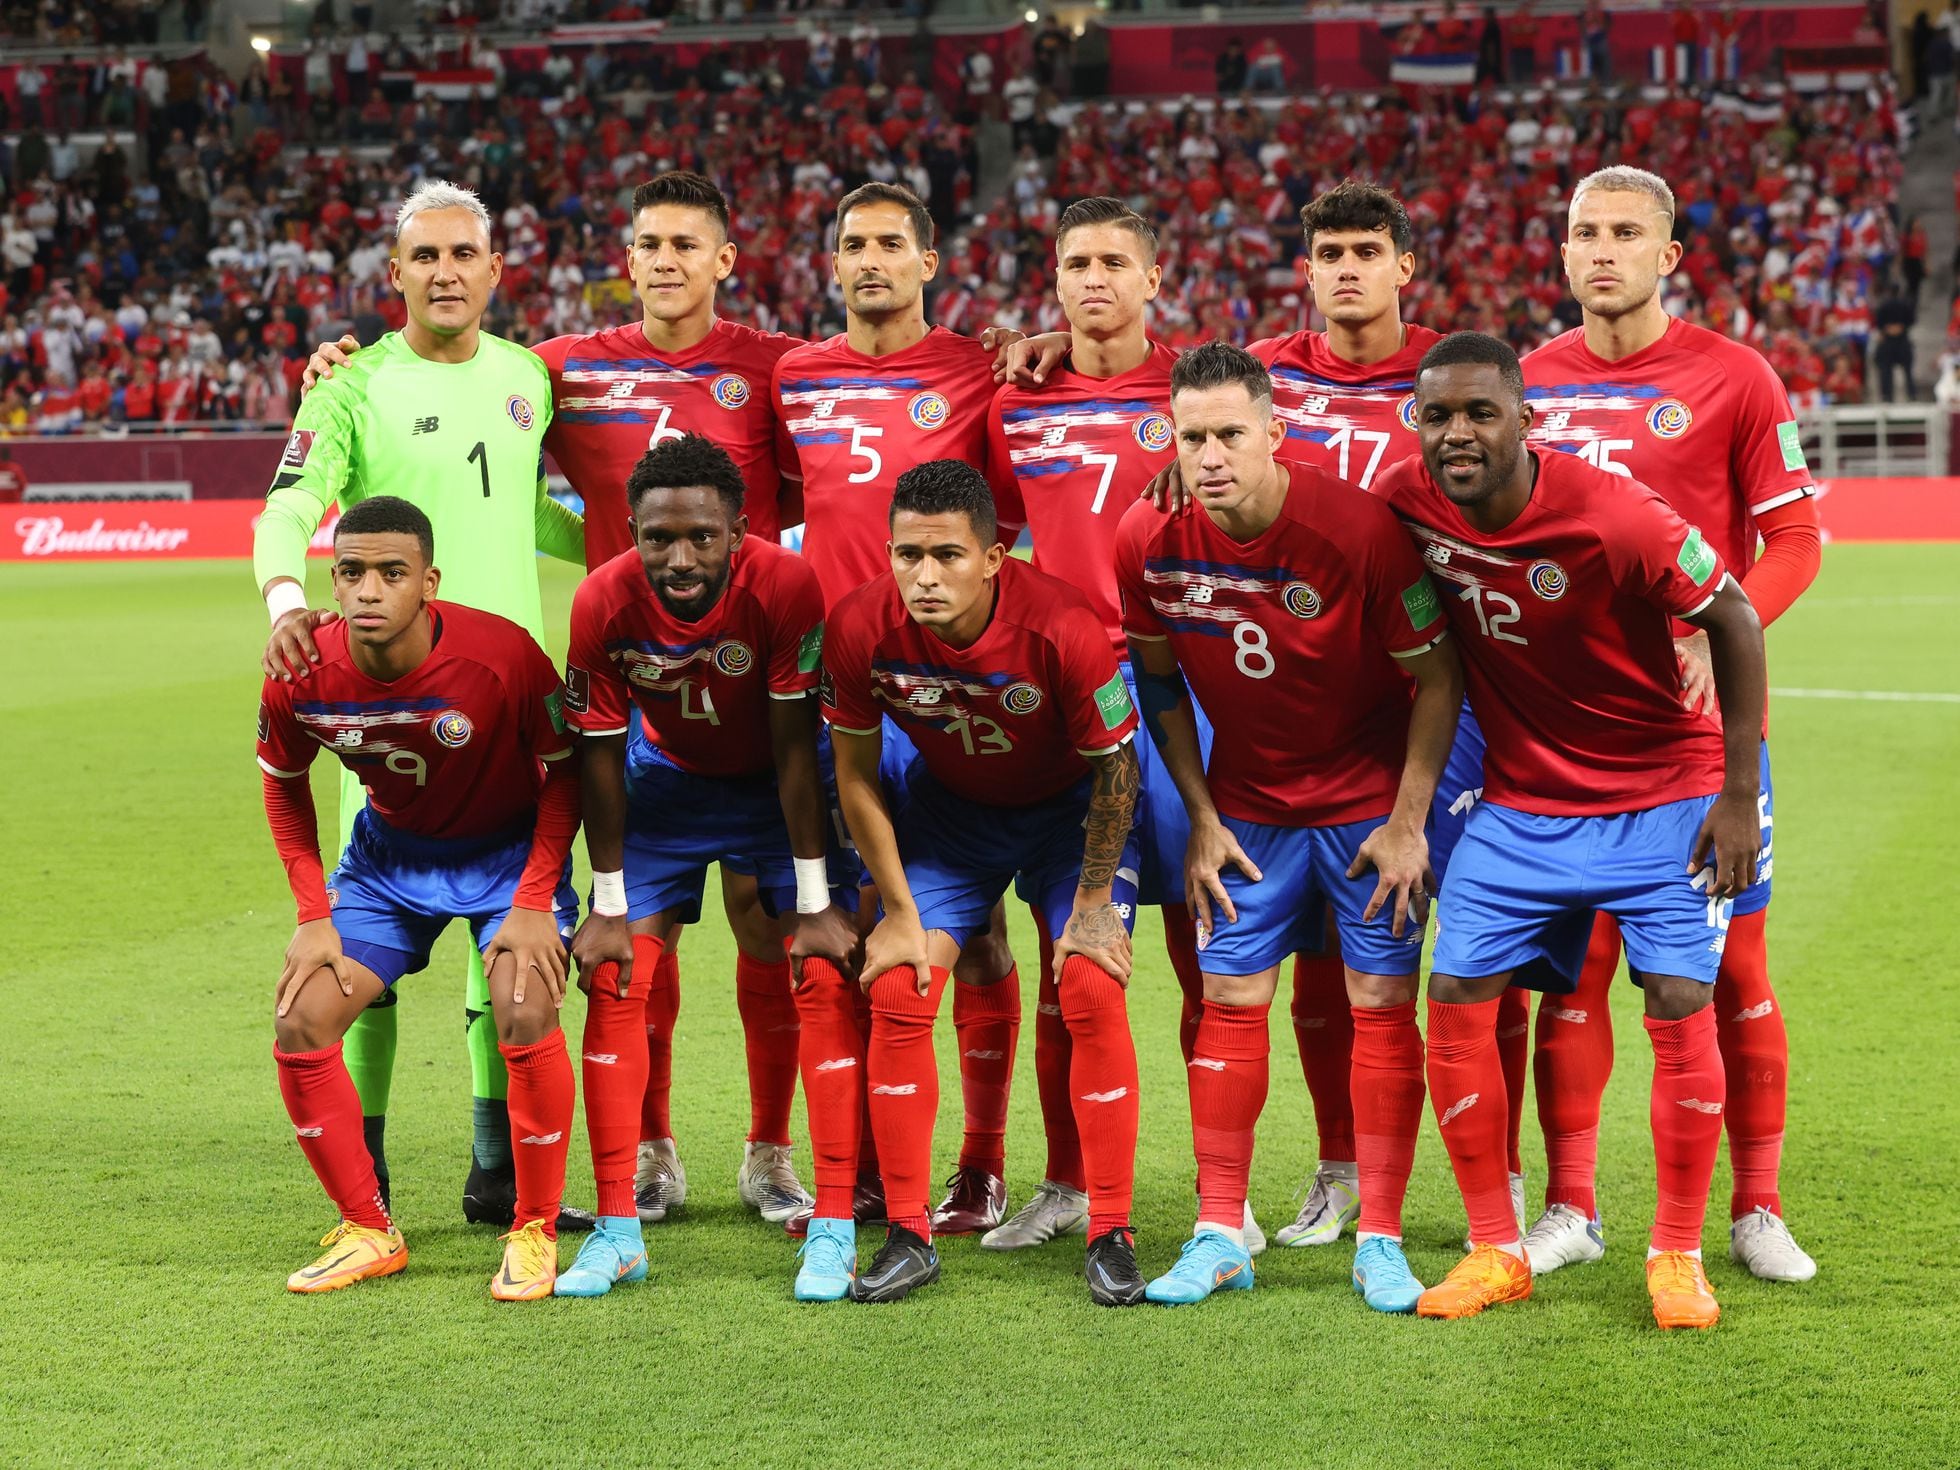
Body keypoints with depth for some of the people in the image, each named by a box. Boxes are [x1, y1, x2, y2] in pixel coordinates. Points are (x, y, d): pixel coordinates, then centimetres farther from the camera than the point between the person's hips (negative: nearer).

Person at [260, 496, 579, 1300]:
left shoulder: (501, 655, -30)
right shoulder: (301, 676, -20)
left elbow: (562, 774, -14)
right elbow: (284, 783, 1)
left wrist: (532, 904, -20)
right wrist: (314, 915, -5)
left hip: (509, 849, -3)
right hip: (389, 851, 4)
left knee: (525, 1013, -26)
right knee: (300, 1022, -9)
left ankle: (535, 1233, -5)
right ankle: (368, 1232, 9)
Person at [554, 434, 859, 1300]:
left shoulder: (784, 587, -32)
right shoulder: (604, 603, -27)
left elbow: (796, 750, -23)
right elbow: (600, 755, -14)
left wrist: (814, 902, -19)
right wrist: (608, 906, -11)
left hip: (774, 786, -1)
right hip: (667, 780, 1)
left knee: (824, 971, -13)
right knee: (615, 981, -8)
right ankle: (617, 1229, -3)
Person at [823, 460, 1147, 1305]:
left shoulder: (1063, 631, -35)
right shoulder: (861, 629, -27)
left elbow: (1115, 771, -18)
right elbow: (856, 777, -10)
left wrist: (1094, 907, -12)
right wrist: (900, 912, -9)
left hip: (1069, 807, -2)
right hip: (946, 803, 2)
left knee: (1093, 992, -15)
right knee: (896, 993, -10)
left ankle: (1110, 1236, -4)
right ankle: (909, 1236, 0)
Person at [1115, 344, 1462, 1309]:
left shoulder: (1357, 529, -24)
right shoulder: (1149, 541, -14)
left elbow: (1437, 677, -13)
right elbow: (1157, 679, 4)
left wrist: (1408, 822, -13)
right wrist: (1201, 816, 1)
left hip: (1368, 802, -3)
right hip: (1245, 804, 3)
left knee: (1381, 1002, -3)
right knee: (1230, 1001, 2)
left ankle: (1380, 1242, 6)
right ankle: (1220, 1236, 10)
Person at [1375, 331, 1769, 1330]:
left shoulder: (1612, 516, -25)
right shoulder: (1406, 502, -12)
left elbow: (1734, 619, -14)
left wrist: (1738, 794, -13)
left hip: (1662, 797, -4)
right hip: (1519, 801, 4)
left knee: (1680, 1006, -9)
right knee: (1456, 996, -3)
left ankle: (1678, 1254, 9)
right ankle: (1496, 1250, 10)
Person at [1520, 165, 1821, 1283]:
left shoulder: (1733, 378, -2)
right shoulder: (1531, 382, 8)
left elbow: (1794, 540, -3)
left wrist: (1717, 635, -18)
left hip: (1701, 716, -2)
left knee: (1733, 961, 1)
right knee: (1574, 961, 4)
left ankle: (1757, 1210, 12)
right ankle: (1570, 1210, 13)